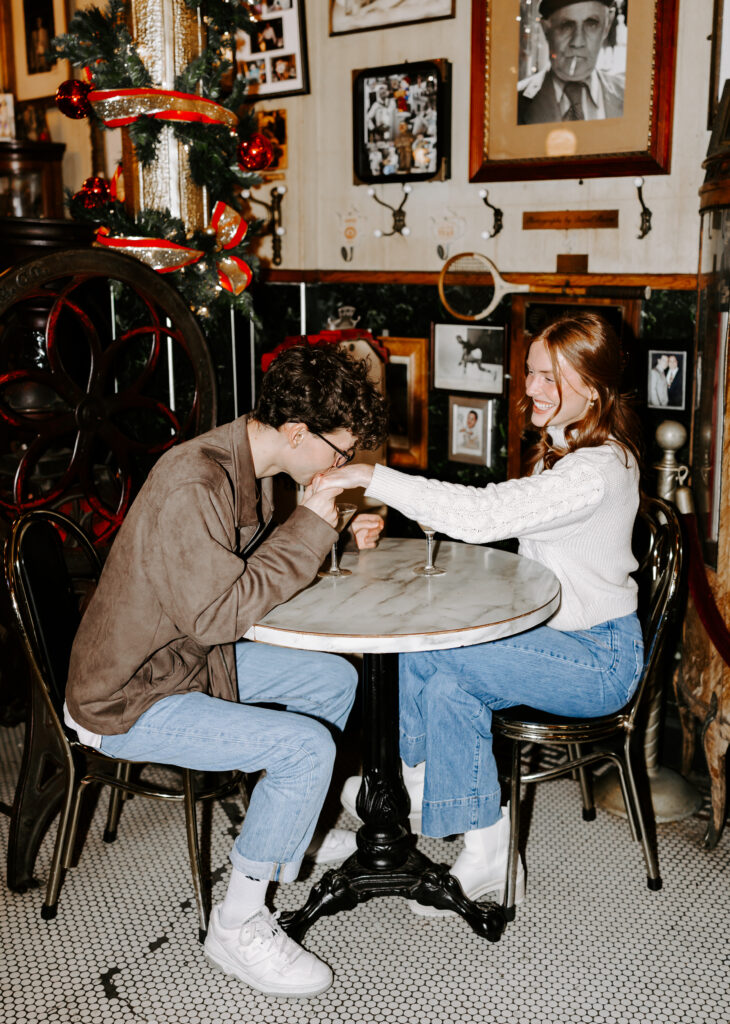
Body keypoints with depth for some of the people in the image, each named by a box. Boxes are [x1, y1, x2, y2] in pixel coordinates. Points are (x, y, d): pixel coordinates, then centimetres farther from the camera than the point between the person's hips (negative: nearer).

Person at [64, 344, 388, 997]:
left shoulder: (249, 466, 2)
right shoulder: (192, 484, -29)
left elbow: (256, 566, 16)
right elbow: (217, 612, -32)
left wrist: (336, 539, 0)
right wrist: (309, 527, -26)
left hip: (192, 661, 10)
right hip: (127, 704, -10)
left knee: (335, 679, 13)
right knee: (306, 746, -22)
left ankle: (287, 841, 32)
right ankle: (238, 928, -2)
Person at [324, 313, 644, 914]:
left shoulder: (597, 471, -25)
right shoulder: (557, 448, 8)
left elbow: (485, 514, -33)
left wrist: (374, 477, -31)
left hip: (601, 660, -9)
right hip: (558, 634, 9)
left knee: (423, 653, -21)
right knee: (448, 686, -14)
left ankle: (415, 784, 3)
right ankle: (486, 854, -1)